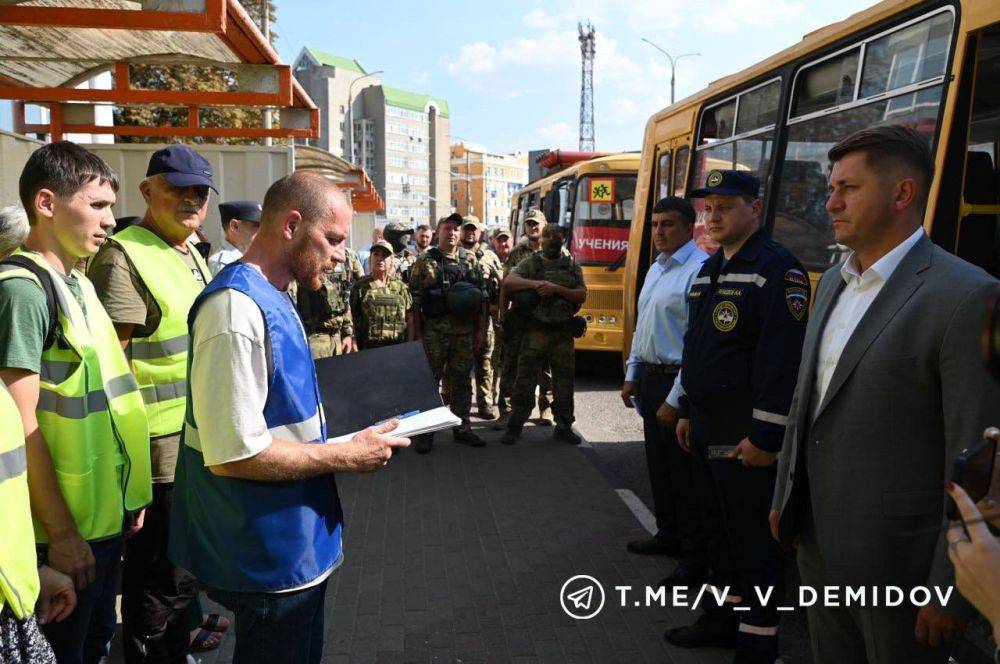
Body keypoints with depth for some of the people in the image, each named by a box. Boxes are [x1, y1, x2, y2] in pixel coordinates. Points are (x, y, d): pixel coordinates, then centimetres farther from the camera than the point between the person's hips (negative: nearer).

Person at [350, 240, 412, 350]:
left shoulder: (401, 287, 9)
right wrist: (355, 351, -4)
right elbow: (352, 321, 3)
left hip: (398, 348, 2)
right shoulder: (359, 288, 4)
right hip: (369, 348, -2)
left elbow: (410, 320, 10)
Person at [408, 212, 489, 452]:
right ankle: (425, 432, 9)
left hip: (465, 331, 3)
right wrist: (414, 334, -7)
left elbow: (481, 297, 11)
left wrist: (480, 331, 7)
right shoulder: (425, 262, 1)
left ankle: (462, 428, 21)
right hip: (434, 331, -3)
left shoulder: (471, 260, 10)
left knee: (461, 380, 10)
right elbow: (414, 301, -2)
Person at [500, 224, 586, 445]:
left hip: (563, 334, 2)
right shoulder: (530, 263, 2)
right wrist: (536, 283, -25)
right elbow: (508, 283, -13)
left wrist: (556, 289, -15)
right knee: (525, 380, 0)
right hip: (535, 333, -2)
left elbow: (581, 295, -1)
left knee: (564, 382, 9)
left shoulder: (572, 265, 9)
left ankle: (563, 427, 22)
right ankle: (515, 425, 11)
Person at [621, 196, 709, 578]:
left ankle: (694, 556, 15)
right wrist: (632, 375, 16)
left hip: (678, 380, -9)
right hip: (649, 376, 9)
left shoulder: (700, 271, -18)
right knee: (658, 463, 20)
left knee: (684, 472, 0)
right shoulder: (655, 269, 13)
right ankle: (669, 535, 37)